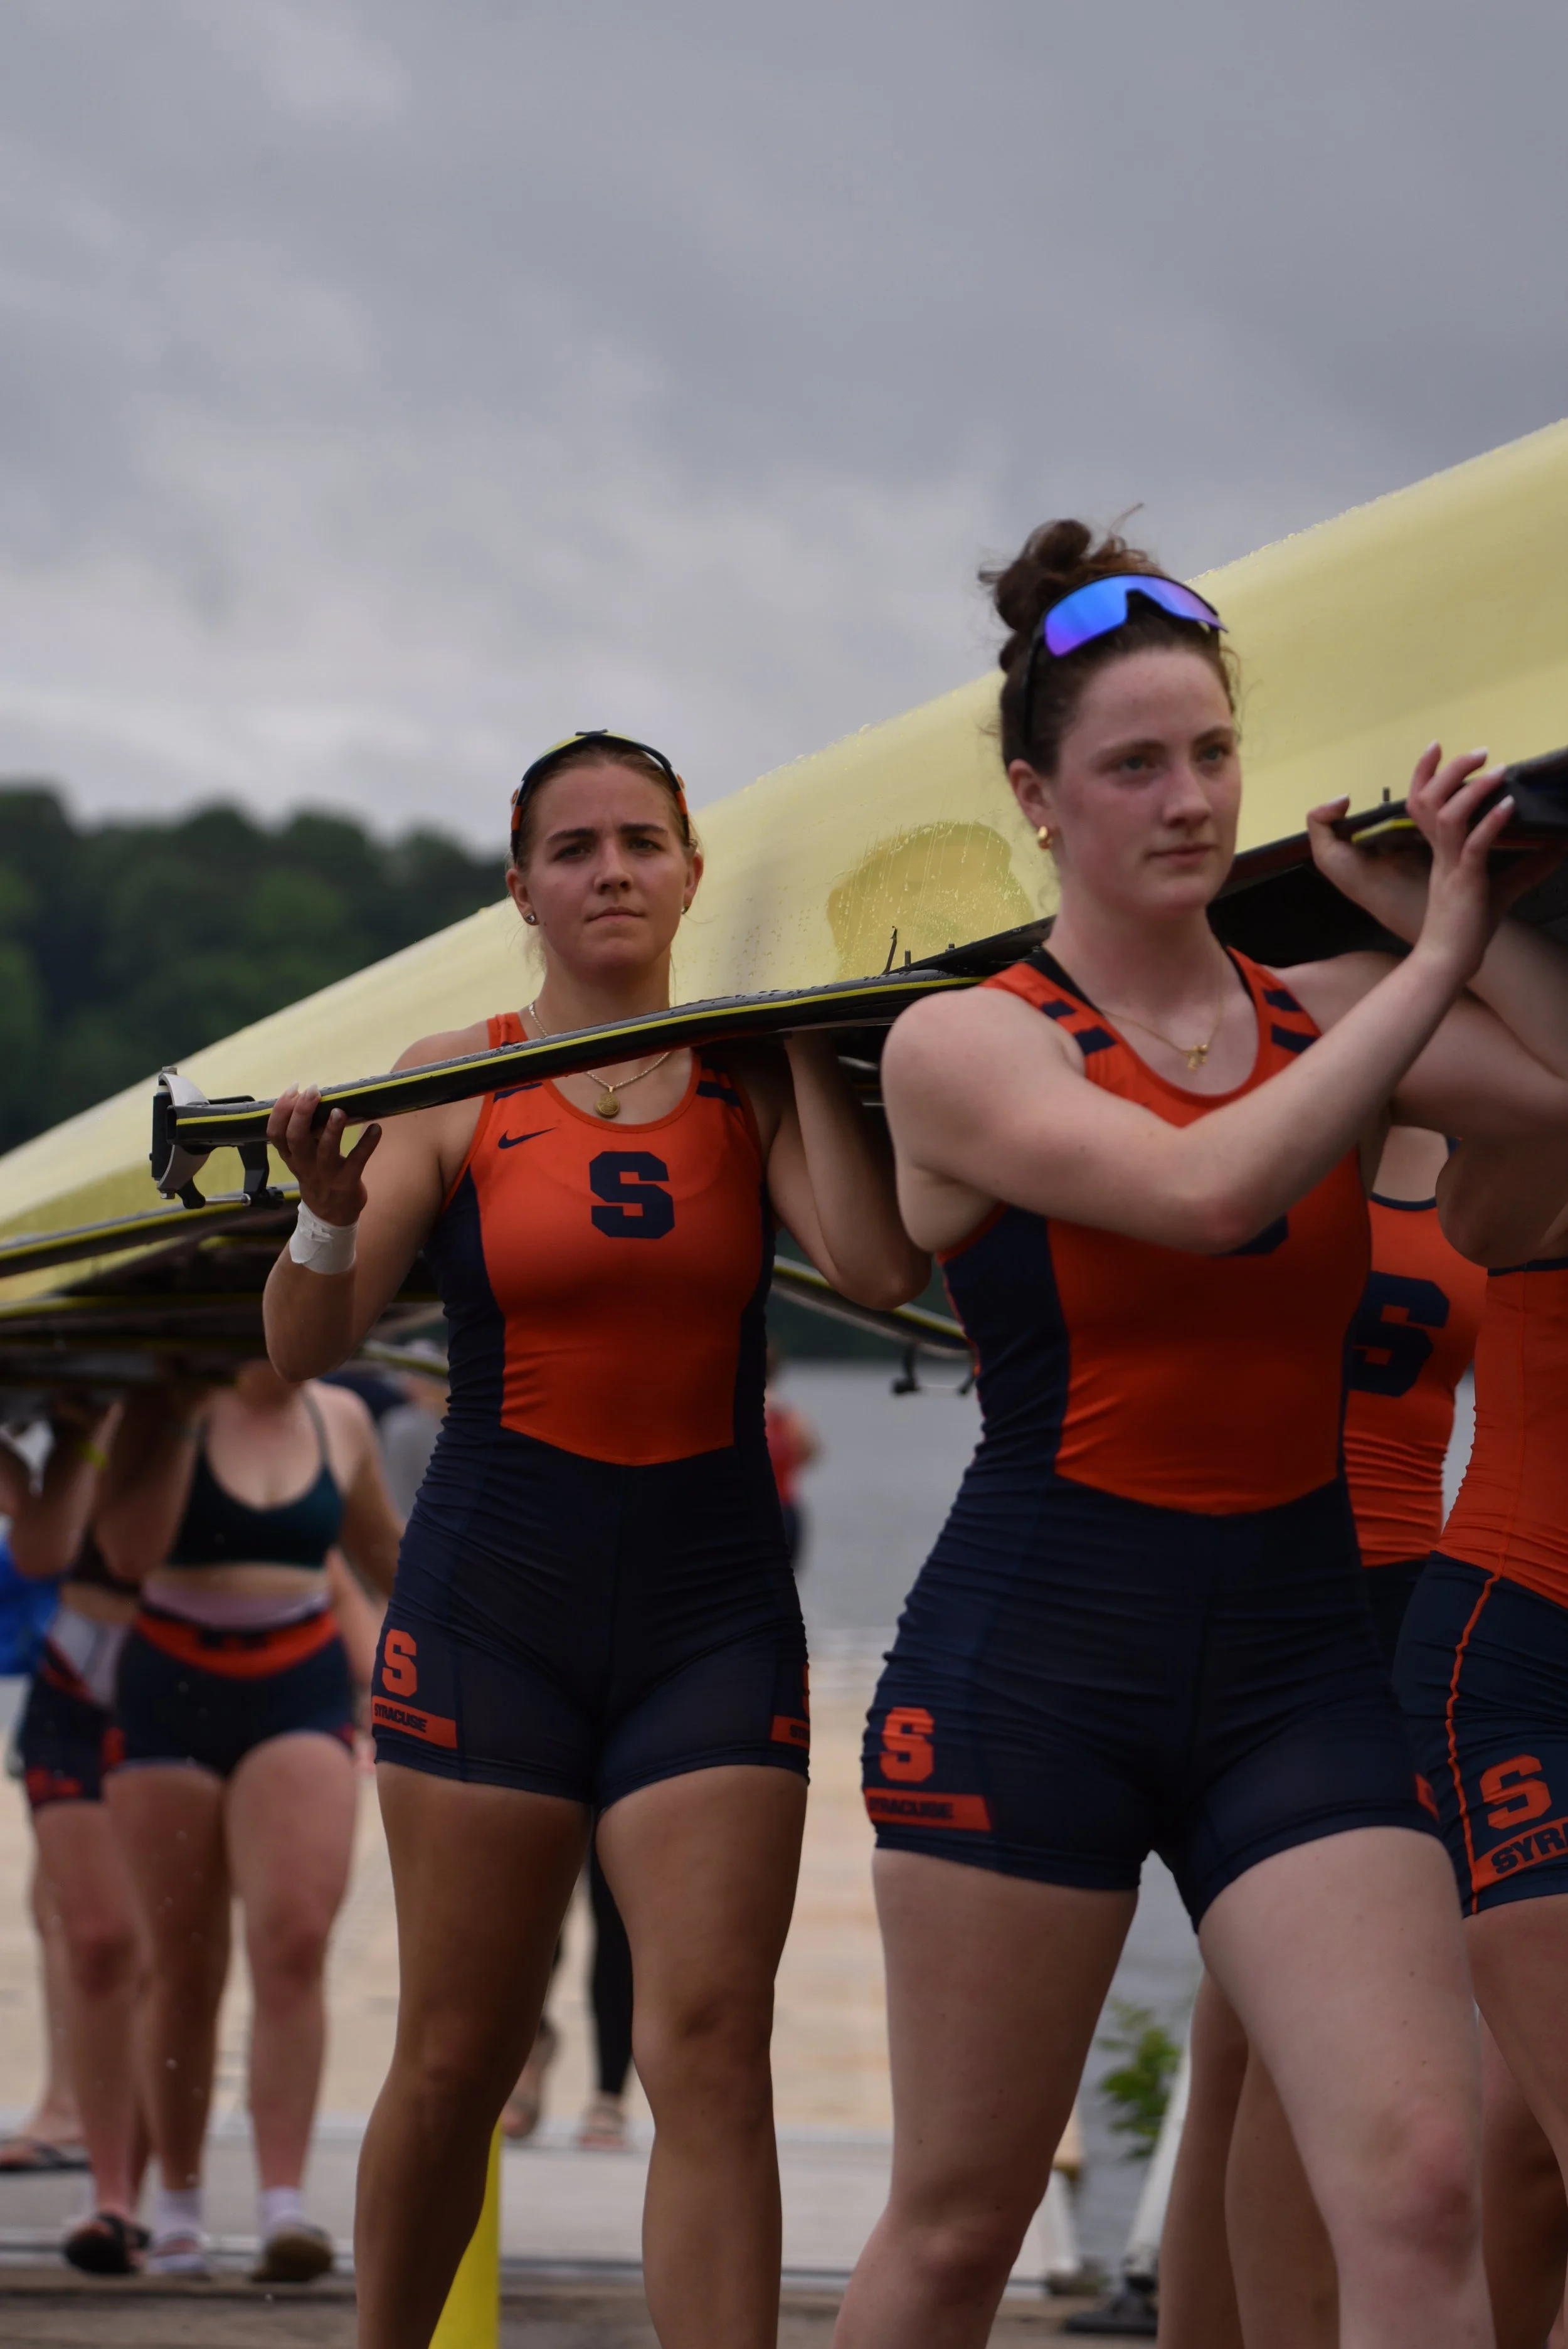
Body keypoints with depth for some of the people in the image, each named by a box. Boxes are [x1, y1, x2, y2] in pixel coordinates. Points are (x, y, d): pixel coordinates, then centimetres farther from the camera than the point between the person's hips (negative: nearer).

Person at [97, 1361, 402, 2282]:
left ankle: (286, 2200, -19)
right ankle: (179, 2204, 19)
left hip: (301, 1697, 2)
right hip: (172, 1697, -1)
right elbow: (129, 1550, -17)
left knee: (294, 1946, -16)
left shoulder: (341, 1419, 7)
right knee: (186, 1970, 4)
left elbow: (383, 1549, 23)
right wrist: (180, 1419, -19)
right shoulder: (172, 1408, -3)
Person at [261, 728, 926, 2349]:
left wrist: (806, 1044, -7)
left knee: (710, 2049, -11)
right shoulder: (457, 1083, 1)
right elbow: (304, 1347, -4)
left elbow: (885, 1266, -12)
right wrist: (330, 1216, -24)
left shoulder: (749, 1086, 4)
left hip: (712, 1610, 1)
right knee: (456, 2060, 3)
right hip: (495, 1605, -1)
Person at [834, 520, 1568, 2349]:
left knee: (1420, 2189, -12)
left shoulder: (1328, 1014, 8)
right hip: (1037, 1658, -3)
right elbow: (1208, 1189, -22)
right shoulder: (966, 1045, -4)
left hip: (1297, 1664, 3)